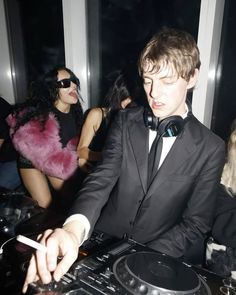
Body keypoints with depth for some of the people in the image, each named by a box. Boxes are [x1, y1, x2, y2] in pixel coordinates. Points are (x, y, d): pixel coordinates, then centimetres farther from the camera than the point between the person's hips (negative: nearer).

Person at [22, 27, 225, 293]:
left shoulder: (210, 149, -8)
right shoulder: (125, 121, -3)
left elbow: (195, 223, -4)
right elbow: (102, 179, -12)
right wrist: (73, 230, -30)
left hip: (156, 259, 0)